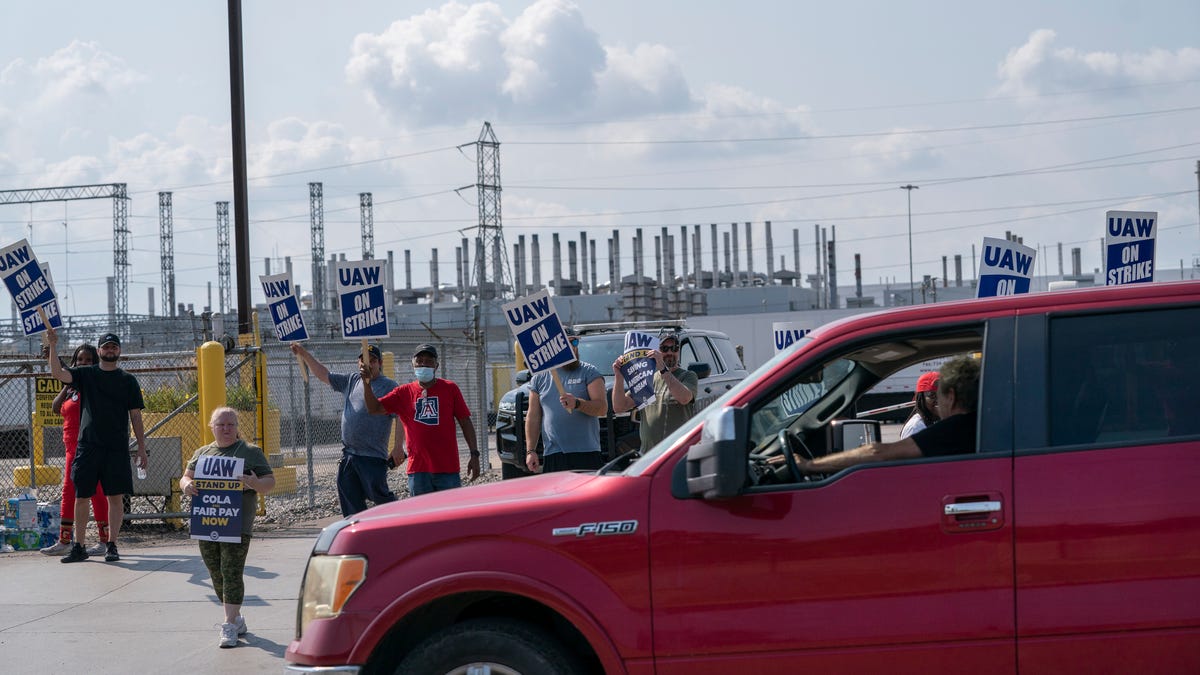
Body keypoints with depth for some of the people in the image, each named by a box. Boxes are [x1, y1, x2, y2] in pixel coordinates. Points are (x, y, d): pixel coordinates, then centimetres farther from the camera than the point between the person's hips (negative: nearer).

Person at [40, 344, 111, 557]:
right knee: (69, 493, 11)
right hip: (72, 447, 9)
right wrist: (67, 385, -1)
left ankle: (105, 541, -1)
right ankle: (64, 541, 18)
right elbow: (56, 408, 6)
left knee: (95, 491, -6)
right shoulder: (72, 387, 17)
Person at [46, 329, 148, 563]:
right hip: (87, 445, 1)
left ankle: (111, 545, 6)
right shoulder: (86, 374, 9)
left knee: (115, 497, -1)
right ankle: (78, 547, 10)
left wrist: (141, 449, 3)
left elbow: (135, 416, 7)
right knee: (81, 497, 3)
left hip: (117, 448, -1)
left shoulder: (128, 380, 8)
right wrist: (52, 346, -18)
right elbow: (58, 373, -7)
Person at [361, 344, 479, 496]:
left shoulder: (449, 388, 5)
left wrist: (474, 455, -1)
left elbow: (465, 423, 5)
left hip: (448, 468, -1)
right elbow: (374, 409, 2)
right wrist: (366, 382, -13)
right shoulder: (404, 392, 8)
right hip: (418, 470, 1)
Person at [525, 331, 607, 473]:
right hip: (552, 456, 2)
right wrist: (530, 451, 6)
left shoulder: (589, 372, 6)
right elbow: (533, 416, 14)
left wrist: (577, 404, -22)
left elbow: (602, 408, -5)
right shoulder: (540, 378, 14)